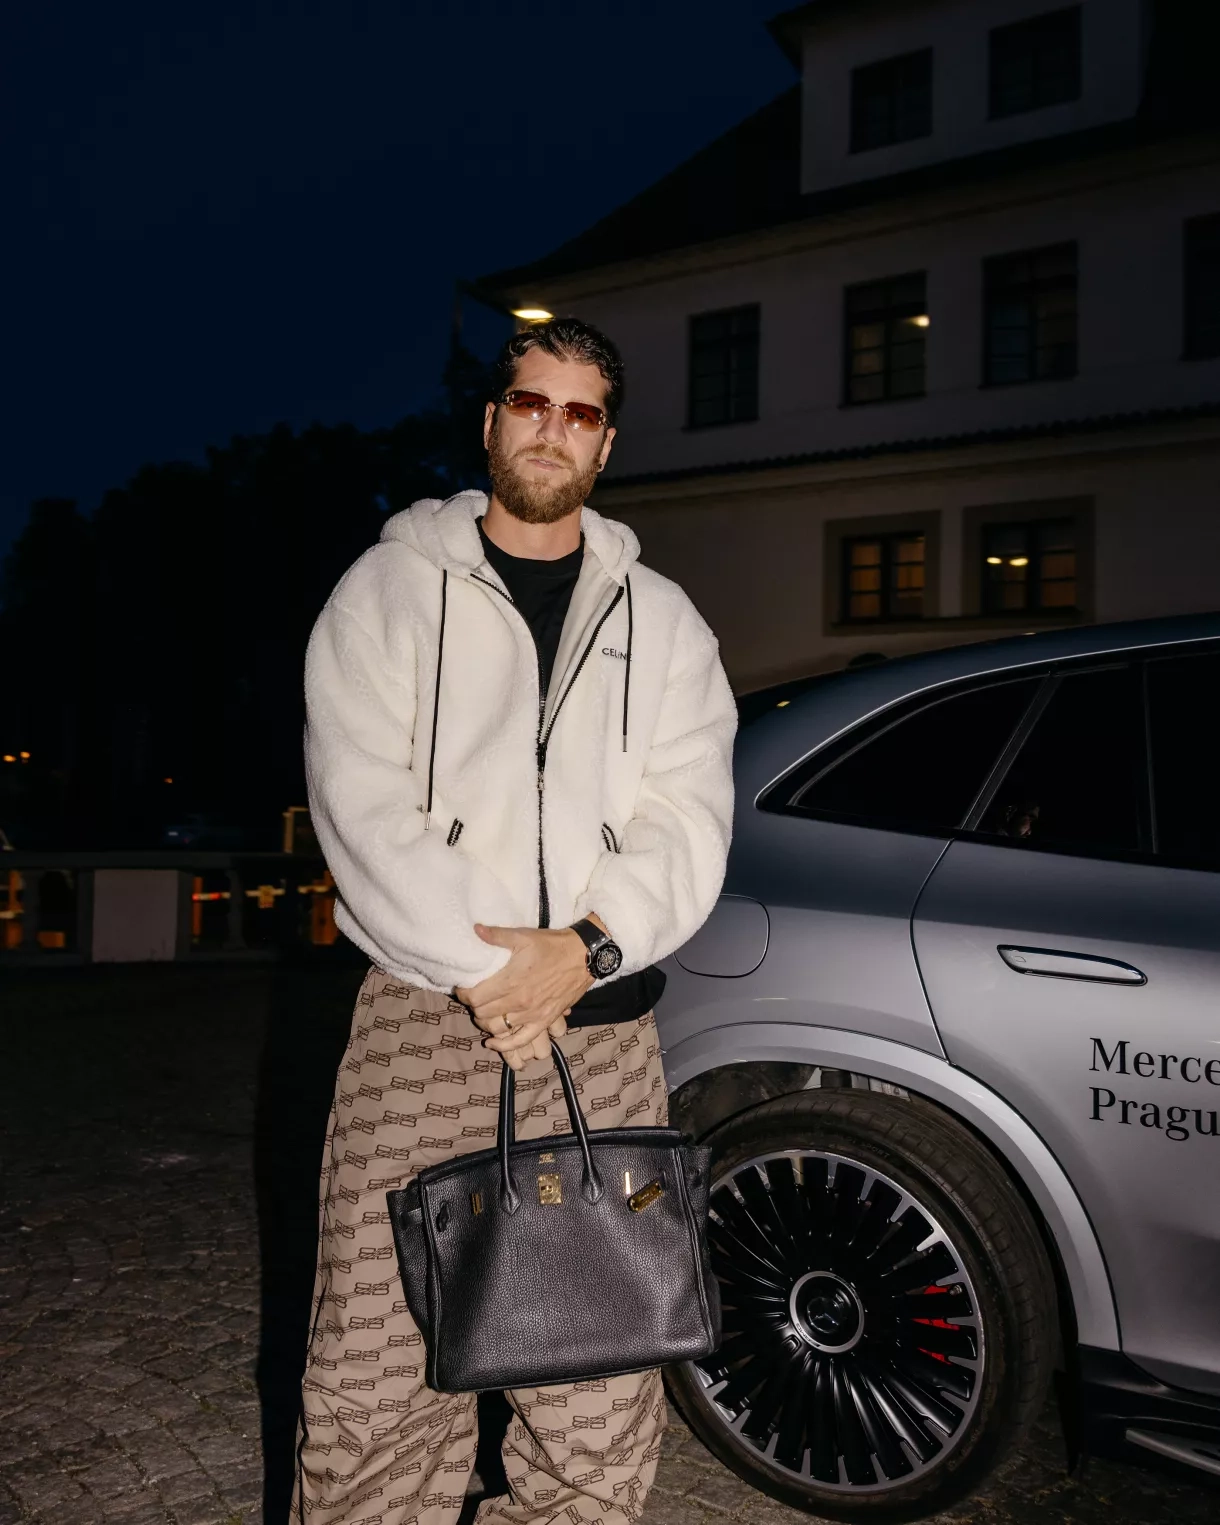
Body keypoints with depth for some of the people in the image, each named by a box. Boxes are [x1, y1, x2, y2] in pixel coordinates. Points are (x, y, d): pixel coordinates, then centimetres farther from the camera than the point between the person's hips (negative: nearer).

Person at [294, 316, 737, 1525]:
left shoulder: (661, 619, 12)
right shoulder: (390, 589, 6)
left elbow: (690, 820, 3)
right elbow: (362, 812, -5)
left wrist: (584, 950, -12)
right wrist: (478, 972, -12)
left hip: (602, 1021, 2)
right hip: (423, 1013, -1)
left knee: (605, 1389, 5)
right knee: (374, 1372, 0)